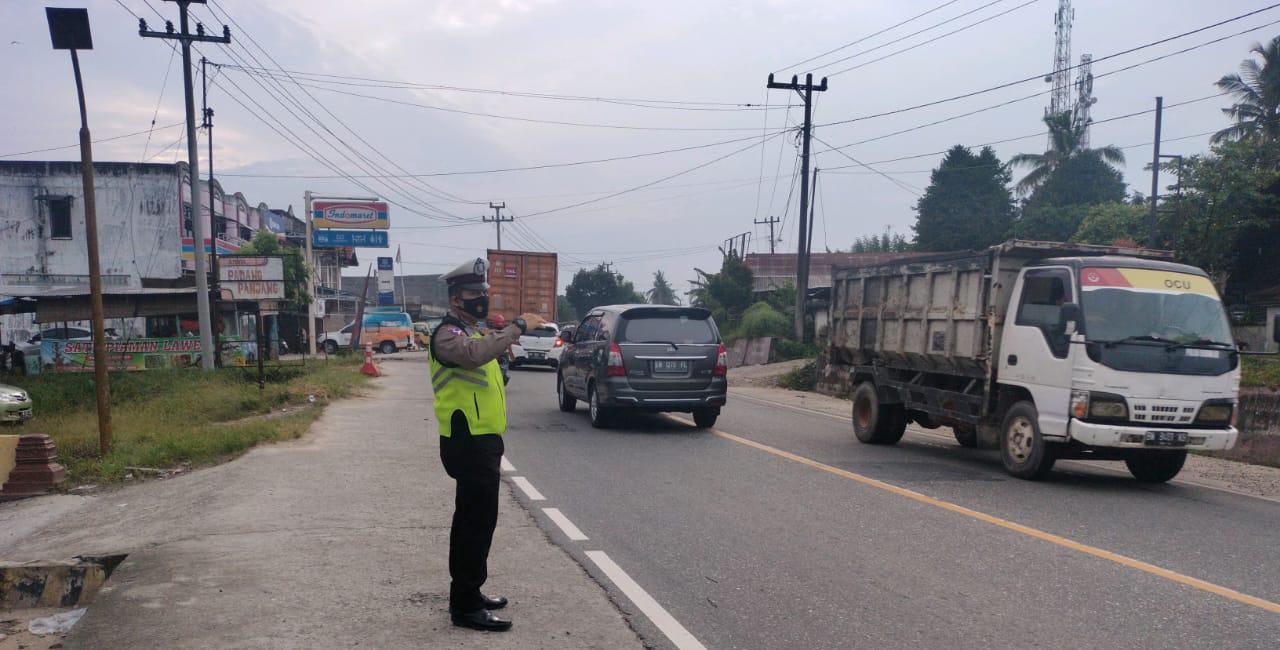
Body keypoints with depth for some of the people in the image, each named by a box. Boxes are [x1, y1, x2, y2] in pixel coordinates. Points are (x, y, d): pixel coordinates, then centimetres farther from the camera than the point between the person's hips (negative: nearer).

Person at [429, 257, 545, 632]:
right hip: (470, 444, -10)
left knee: (474, 520, 17)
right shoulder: (448, 334, -15)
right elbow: (473, 355, -37)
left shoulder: (471, 332, 18)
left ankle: (468, 593, 28)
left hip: (480, 442, 10)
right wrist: (518, 327, -35)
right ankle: (465, 606, -1)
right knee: (477, 522, -8)